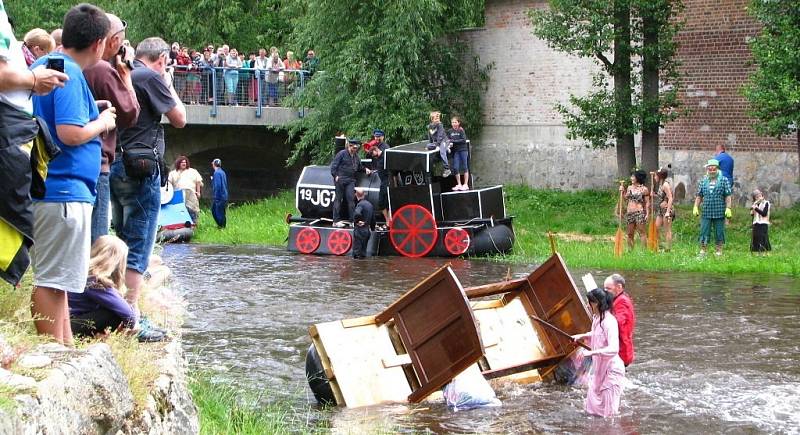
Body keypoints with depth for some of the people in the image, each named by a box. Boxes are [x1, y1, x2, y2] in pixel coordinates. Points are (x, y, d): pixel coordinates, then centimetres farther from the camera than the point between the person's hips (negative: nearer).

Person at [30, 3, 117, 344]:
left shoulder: (42, 65, 15)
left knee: (58, 277, 17)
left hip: (53, 188, 10)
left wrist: (90, 113, 20)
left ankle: (65, 345, 25)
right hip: (64, 190, -10)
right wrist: (102, 123, -6)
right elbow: (71, 133, -23)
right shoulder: (69, 74, -15)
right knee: (51, 279, -6)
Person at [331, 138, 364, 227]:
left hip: (351, 181, 5)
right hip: (340, 179, -5)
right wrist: (335, 175, -15)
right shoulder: (342, 154, -4)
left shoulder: (356, 157, 15)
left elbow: (359, 168, 27)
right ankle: (336, 221, 1)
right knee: (338, 199, -2)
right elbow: (334, 165, -6)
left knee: (351, 199, -2)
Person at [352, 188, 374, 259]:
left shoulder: (360, 204, -15)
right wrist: (372, 228, 27)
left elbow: (357, 214, -36)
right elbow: (373, 218, 17)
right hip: (367, 230, 8)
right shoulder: (369, 204, 10)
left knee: (357, 251, -3)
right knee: (363, 250, 15)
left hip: (360, 230, -8)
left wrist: (356, 221, -19)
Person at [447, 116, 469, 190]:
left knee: (464, 167, 1)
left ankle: (466, 184, 5)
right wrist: (450, 143, -12)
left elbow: (464, 140, -13)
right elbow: (448, 139, 10)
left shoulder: (461, 130, -5)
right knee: (455, 168, -1)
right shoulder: (449, 131, 6)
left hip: (463, 150, -3)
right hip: (455, 151, 3)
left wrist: (453, 141, -16)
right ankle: (459, 184, 9)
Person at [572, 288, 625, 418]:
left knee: (609, 409, -2)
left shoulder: (609, 321, -24)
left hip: (611, 369, -9)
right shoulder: (597, 318, 5)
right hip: (599, 368, 9)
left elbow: (613, 349, -32)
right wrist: (582, 336, 13)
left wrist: (592, 352, -38)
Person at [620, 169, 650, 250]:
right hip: (629, 212, 6)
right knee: (630, 234, 7)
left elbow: (647, 202, -3)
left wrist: (647, 213, -10)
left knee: (642, 232, -6)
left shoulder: (644, 189, -2)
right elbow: (626, 198, 14)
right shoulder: (629, 187, 13)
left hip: (640, 212, -6)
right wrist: (623, 191, 7)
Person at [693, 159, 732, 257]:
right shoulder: (703, 181, 11)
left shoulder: (724, 180, 3)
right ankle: (702, 251, 5)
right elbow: (699, 196, 14)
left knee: (719, 233, 4)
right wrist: (695, 207, 4)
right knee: (704, 232, 0)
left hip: (719, 213, -2)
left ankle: (719, 251, 11)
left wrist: (728, 208, -8)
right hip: (706, 212, 2)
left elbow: (727, 196, 0)